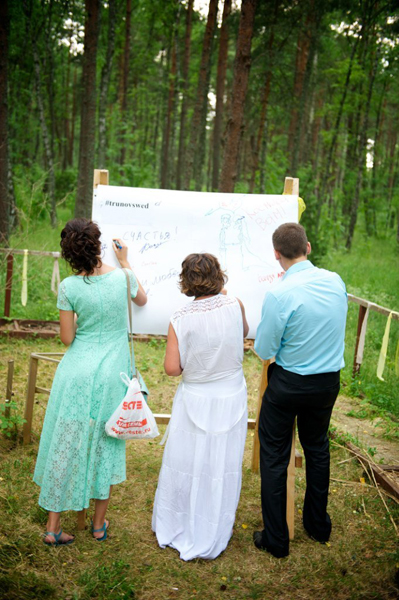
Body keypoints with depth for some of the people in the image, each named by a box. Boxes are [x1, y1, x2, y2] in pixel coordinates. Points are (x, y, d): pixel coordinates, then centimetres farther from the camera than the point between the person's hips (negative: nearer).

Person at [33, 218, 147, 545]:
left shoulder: (69, 287, -12)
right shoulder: (122, 276, -9)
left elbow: (67, 338, -7)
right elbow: (142, 300, 14)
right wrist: (125, 261, 20)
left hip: (77, 372, -1)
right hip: (111, 374, 1)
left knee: (66, 445, 11)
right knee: (105, 445, 15)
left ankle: (53, 526, 21)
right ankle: (99, 524, 29)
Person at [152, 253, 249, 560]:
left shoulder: (180, 319, -16)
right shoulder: (234, 306, -12)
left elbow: (172, 368, -15)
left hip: (195, 401, -1)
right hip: (230, 399, 1)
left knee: (186, 463, 16)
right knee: (222, 466, 14)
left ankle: (174, 527, 36)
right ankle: (212, 534, 32)